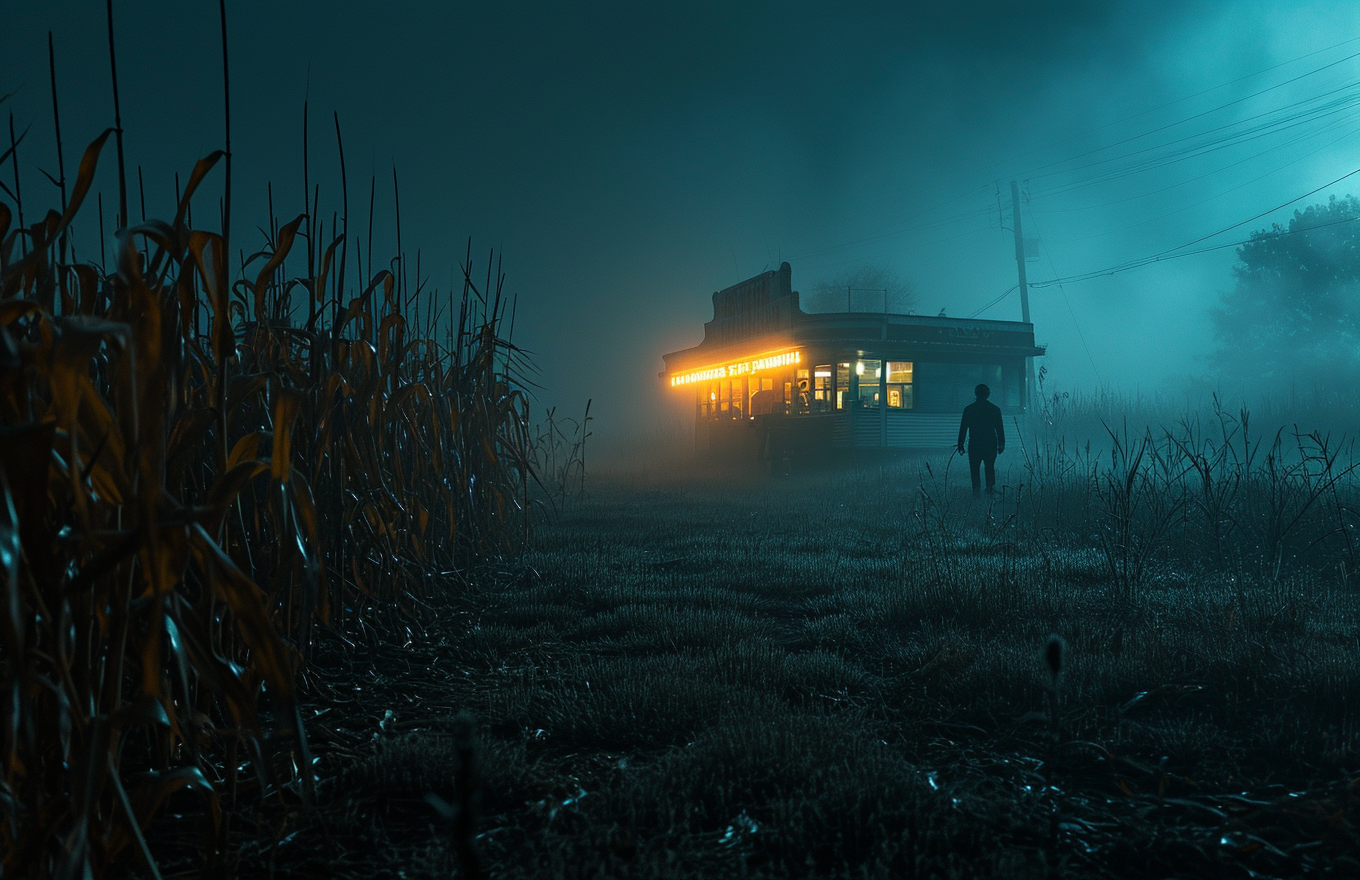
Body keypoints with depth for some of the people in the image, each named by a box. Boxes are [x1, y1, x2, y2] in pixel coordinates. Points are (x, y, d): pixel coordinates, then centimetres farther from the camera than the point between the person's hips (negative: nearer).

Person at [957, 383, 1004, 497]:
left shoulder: (968, 409, -2)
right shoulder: (995, 409, 0)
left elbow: (963, 428, 0)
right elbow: (1000, 428, 3)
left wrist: (960, 445, 5)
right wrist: (1001, 444, 10)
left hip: (974, 444, -1)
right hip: (990, 444, 1)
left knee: (975, 469, 6)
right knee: (990, 467, 16)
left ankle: (976, 490, 0)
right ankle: (990, 487, 10)